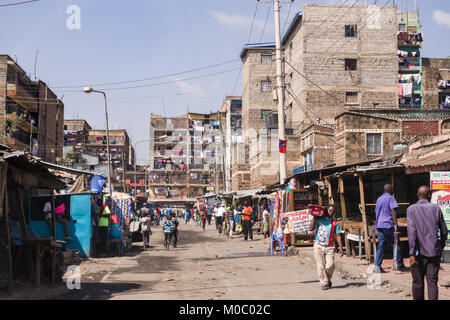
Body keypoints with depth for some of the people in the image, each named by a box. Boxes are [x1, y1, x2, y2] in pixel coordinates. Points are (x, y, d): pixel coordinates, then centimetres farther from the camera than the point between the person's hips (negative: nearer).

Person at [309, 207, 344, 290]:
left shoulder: (335, 222, 12)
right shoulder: (319, 219, 7)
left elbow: (337, 236, 10)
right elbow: (311, 228, -5)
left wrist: (341, 247, 3)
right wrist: (314, 217, -5)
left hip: (330, 247, 1)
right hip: (318, 246, -1)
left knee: (330, 265, -8)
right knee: (321, 266, -2)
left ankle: (328, 279, 18)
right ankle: (324, 283, 9)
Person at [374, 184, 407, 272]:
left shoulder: (379, 199, 17)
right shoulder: (390, 198, -4)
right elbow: (393, 211, -14)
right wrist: (396, 225, -17)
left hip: (379, 225, 7)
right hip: (388, 225, -6)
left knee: (380, 246, 5)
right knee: (396, 246, 4)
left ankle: (377, 266, -2)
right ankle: (400, 265, 9)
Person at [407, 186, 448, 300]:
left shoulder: (411, 209, -3)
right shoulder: (436, 208, 3)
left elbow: (412, 231, -13)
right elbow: (444, 231, 7)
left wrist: (412, 253, -15)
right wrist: (441, 246, 24)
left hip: (419, 252, -1)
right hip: (434, 252, 1)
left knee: (418, 282, 11)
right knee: (432, 282, 1)